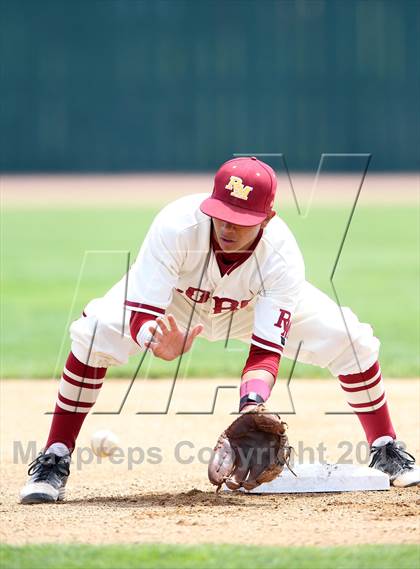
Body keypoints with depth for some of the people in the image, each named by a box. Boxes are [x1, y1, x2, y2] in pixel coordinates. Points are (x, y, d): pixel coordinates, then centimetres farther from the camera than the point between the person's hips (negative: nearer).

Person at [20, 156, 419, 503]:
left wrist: (251, 405, -58)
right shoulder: (176, 226, -41)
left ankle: (386, 451, 11)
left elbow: (266, 352, -38)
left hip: (252, 308, 1)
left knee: (353, 343, -13)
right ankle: (53, 462, -16)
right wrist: (160, 343, -63)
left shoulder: (281, 259, -36)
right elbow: (140, 315, -39)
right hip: (174, 301, -1)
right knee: (94, 334, -29)